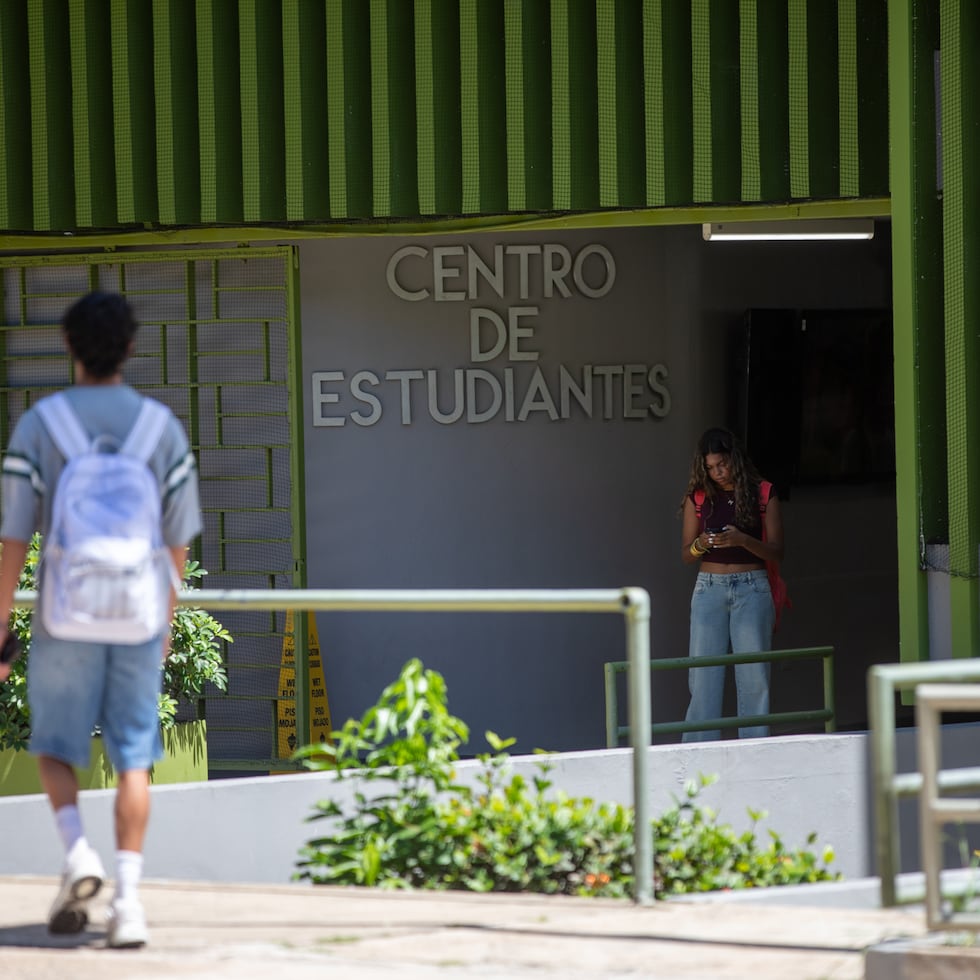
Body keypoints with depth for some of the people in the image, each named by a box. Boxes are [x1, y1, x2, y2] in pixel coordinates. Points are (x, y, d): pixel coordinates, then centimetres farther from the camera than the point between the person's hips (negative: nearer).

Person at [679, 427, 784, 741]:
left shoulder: (762, 495, 2)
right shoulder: (698, 498, 8)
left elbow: (776, 551, -1)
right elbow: (686, 555, 10)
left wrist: (742, 540, -18)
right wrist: (700, 545, -13)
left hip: (752, 589, -2)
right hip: (709, 588, 2)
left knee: (753, 676, -4)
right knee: (704, 675, -4)